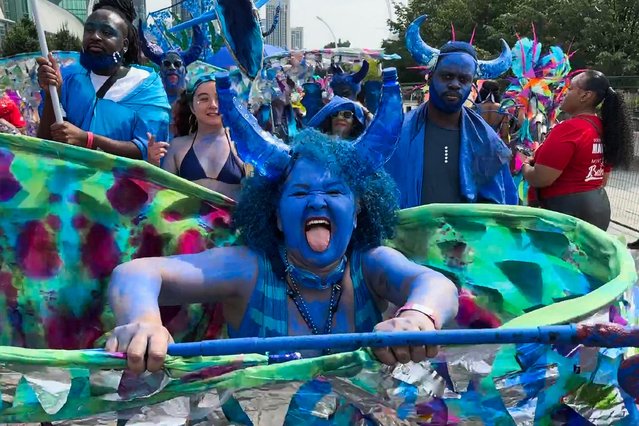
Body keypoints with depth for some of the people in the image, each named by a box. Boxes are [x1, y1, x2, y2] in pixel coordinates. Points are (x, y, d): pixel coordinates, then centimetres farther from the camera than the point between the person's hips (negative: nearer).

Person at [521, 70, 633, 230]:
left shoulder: (569, 128, -19)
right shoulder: (603, 128, 8)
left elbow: (540, 179, -21)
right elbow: (603, 179, 17)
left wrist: (526, 165, -2)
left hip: (566, 209, -9)